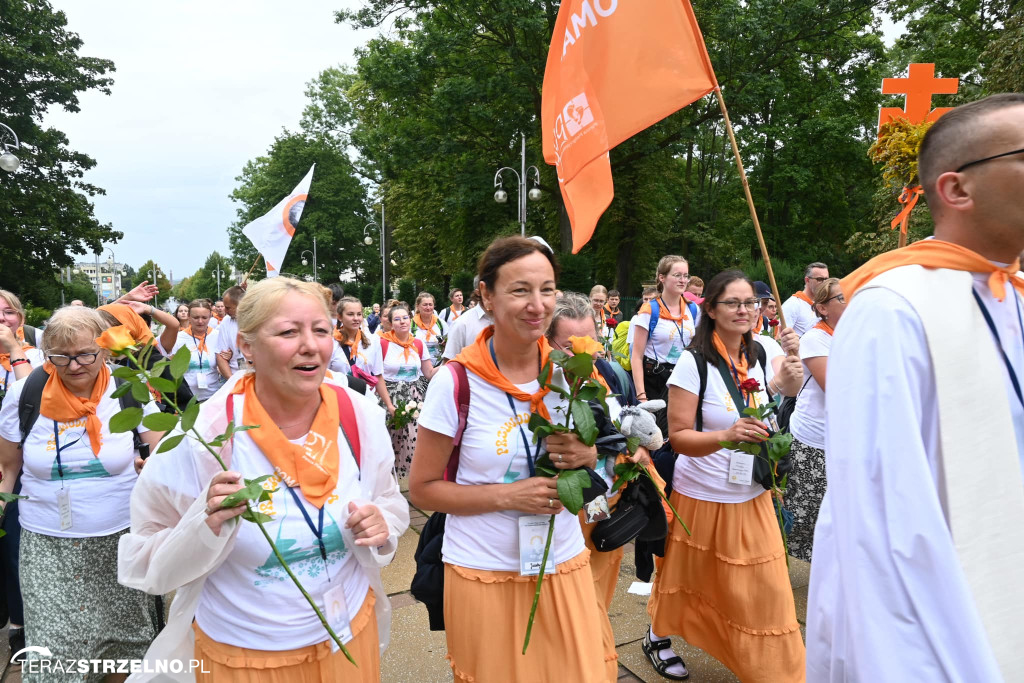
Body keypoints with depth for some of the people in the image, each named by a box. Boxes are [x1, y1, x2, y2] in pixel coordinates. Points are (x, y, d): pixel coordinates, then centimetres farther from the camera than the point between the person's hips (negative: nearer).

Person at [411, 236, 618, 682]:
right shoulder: (456, 382, -15)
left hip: (565, 565, 4)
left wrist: (586, 456, -12)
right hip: (486, 575, -3)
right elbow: (422, 489, -9)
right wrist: (508, 495, -21)